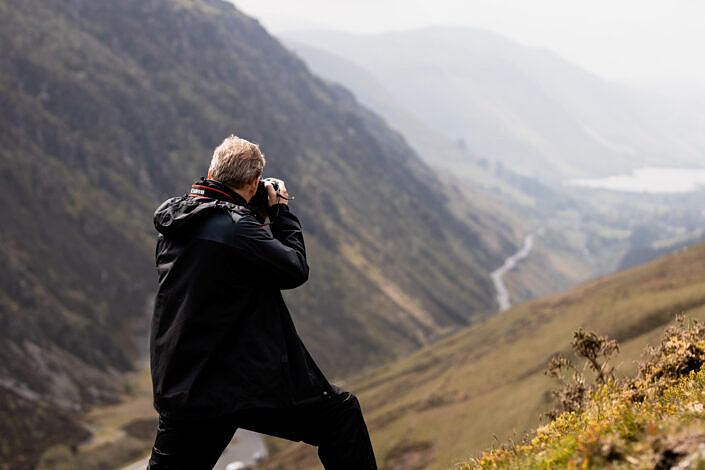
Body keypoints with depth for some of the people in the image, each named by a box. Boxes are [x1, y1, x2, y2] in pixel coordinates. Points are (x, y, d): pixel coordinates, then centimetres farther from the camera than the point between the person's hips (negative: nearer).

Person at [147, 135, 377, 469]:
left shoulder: (173, 220, 8)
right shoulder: (234, 228, -17)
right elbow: (295, 269, -8)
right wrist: (281, 210, 4)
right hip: (245, 386, -8)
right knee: (342, 412, 8)